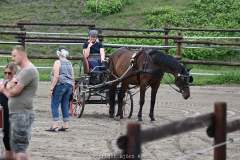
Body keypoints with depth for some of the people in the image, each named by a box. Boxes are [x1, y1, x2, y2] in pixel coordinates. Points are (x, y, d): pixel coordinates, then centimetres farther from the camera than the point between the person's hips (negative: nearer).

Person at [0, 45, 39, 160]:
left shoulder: (29, 70, -15)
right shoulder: (21, 71, 17)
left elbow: (15, 91, -18)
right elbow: (12, 91, 19)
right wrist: (11, 87, -4)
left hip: (22, 115, -10)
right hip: (15, 114, 10)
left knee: (20, 147, -10)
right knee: (15, 146, 14)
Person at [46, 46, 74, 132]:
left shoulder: (57, 62, -8)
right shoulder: (69, 63, 12)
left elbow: (56, 77, -16)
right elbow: (73, 78, 12)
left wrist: (51, 88, -13)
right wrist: (71, 88, 22)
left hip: (60, 85, -7)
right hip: (69, 86, 7)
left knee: (54, 105, -3)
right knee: (65, 106, 11)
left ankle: (55, 126, -8)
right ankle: (66, 126, 10)